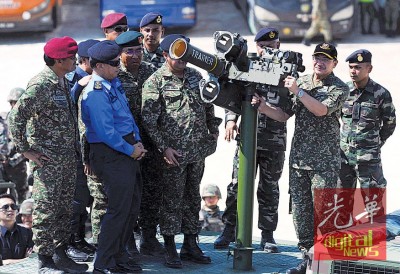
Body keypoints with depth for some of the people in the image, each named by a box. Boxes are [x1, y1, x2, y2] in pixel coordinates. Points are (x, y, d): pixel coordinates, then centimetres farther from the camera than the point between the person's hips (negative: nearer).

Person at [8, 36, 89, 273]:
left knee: (65, 208, 13)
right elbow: (16, 117, -19)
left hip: (68, 156, 9)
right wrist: (26, 150, -15)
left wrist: (75, 146, 17)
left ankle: (61, 254, 21)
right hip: (48, 158, -9)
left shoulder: (64, 82, 11)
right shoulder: (41, 85, -16)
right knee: (46, 209, -4)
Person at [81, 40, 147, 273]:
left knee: (132, 206, 14)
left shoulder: (115, 84, 12)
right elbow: (105, 131, -23)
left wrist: (138, 142, 6)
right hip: (111, 155, -10)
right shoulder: (96, 93, -19)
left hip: (128, 151, 10)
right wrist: (131, 150, -14)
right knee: (119, 208, -9)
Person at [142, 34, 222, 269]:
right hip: (174, 152, -6)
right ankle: (170, 249, 7)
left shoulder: (195, 76, 11)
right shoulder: (155, 82, -8)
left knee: (193, 198, 12)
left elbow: (208, 105, 21)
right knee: (173, 200, -1)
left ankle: (191, 245, 21)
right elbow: (149, 120, -12)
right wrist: (164, 148, -16)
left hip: (198, 150, 6)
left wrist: (213, 131, 16)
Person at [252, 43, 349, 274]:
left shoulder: (340, 88, -3)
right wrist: (264, 107, -7)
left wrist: (298, 91, -21)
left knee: (322, 211, -7)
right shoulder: (301, 82, 12)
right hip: (298, 157, 5)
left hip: (325, 161, -5)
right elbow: (284, 114, 10)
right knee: (300, 210, 6)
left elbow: (321, 110, -19)